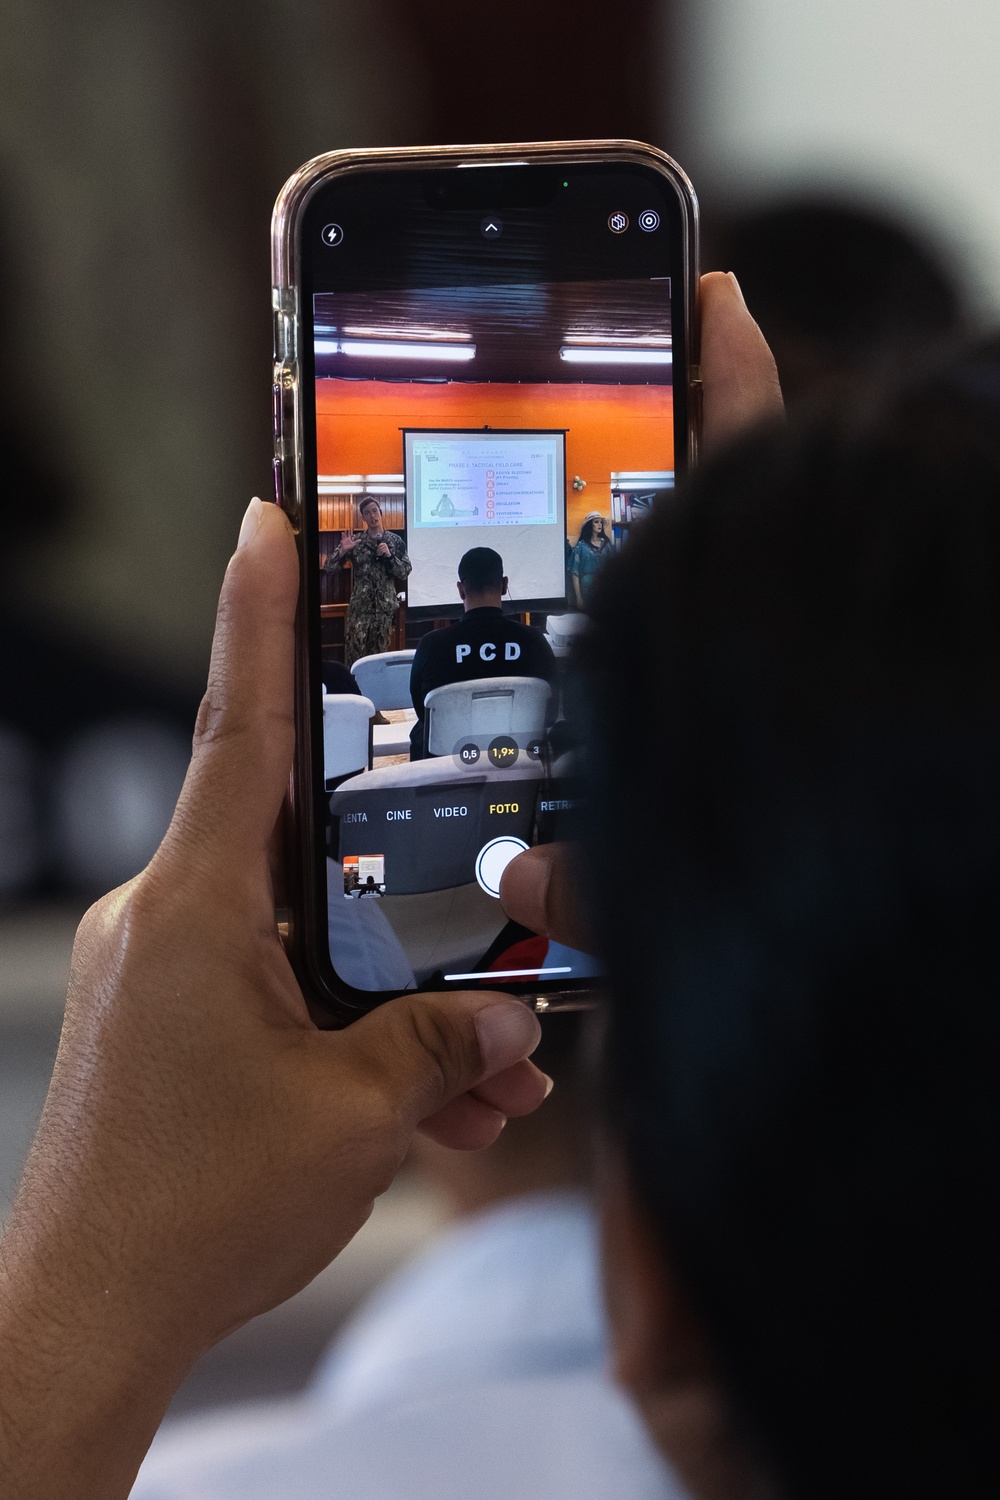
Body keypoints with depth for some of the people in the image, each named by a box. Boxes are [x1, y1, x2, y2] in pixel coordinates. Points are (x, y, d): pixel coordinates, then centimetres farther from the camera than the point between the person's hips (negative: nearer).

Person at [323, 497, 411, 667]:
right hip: (360, 607, -1)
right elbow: (328, 567, -1)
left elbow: (405, 572, -1)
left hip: (385, 606, 1)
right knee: (354, 655, -6)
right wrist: (342, 550, -17)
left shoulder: (395, 541, 4)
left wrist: (389, 556, -14)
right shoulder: (356, 542, 3)